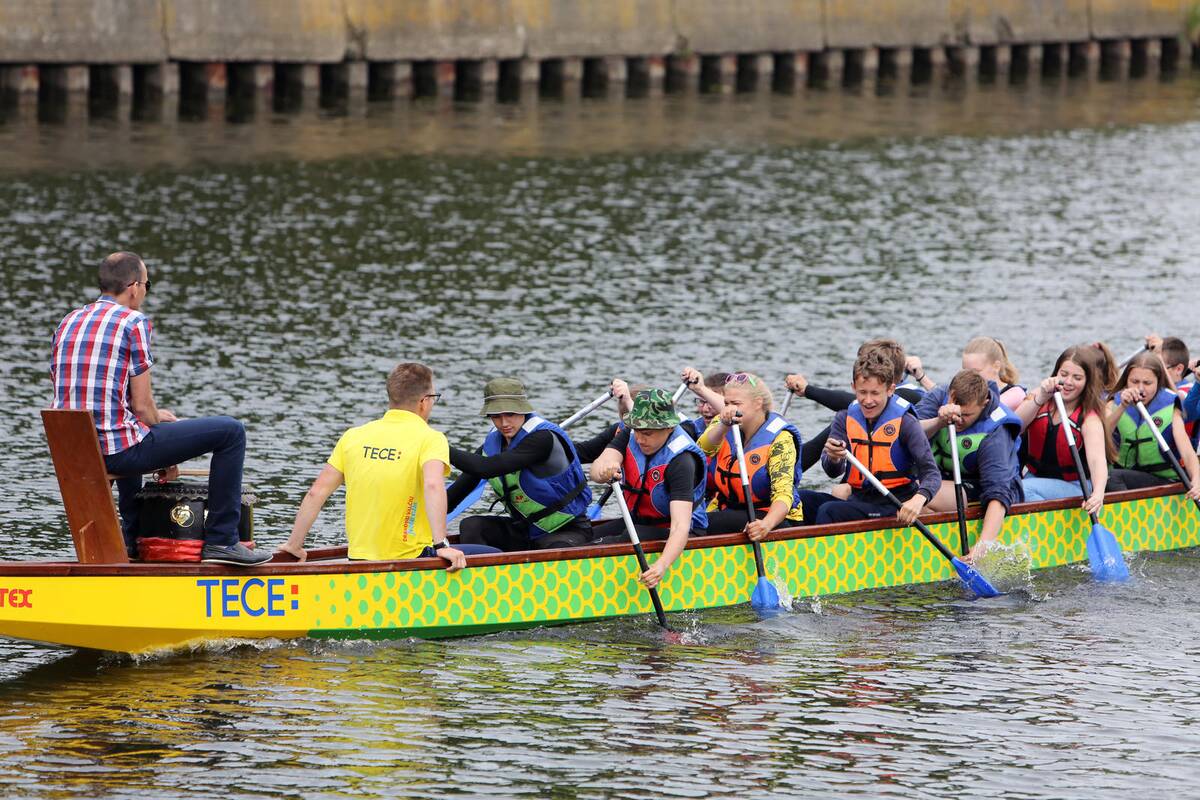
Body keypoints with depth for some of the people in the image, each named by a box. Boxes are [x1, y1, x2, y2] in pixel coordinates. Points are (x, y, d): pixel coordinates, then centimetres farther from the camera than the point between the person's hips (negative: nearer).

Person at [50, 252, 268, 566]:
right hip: (118, 451, -8)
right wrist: (166, 458, 6)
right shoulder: (134, 322, -7)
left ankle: (132, 538, 43)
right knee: (231, 431, -1)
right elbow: (142, 404, -10)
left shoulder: (67, 323, 14)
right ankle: (220, 539, -1)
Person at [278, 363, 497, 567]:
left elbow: (317, 492, 6)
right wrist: (441, 545, -27)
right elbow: (433, 485, -26)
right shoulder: (430, 438, -7)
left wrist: (295, 544, 14)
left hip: (360, 558, 6)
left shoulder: (354, 436, 8)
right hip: (410, 558, -6)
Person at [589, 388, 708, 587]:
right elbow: (596, 470, -22)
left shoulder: (680, 461, -28)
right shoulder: (630, 436, -8)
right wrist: (604, 470, -49)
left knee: (632, 538, -35)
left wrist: (662, 565, -54)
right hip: (638, 520, 6)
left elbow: (681, 525, -37)